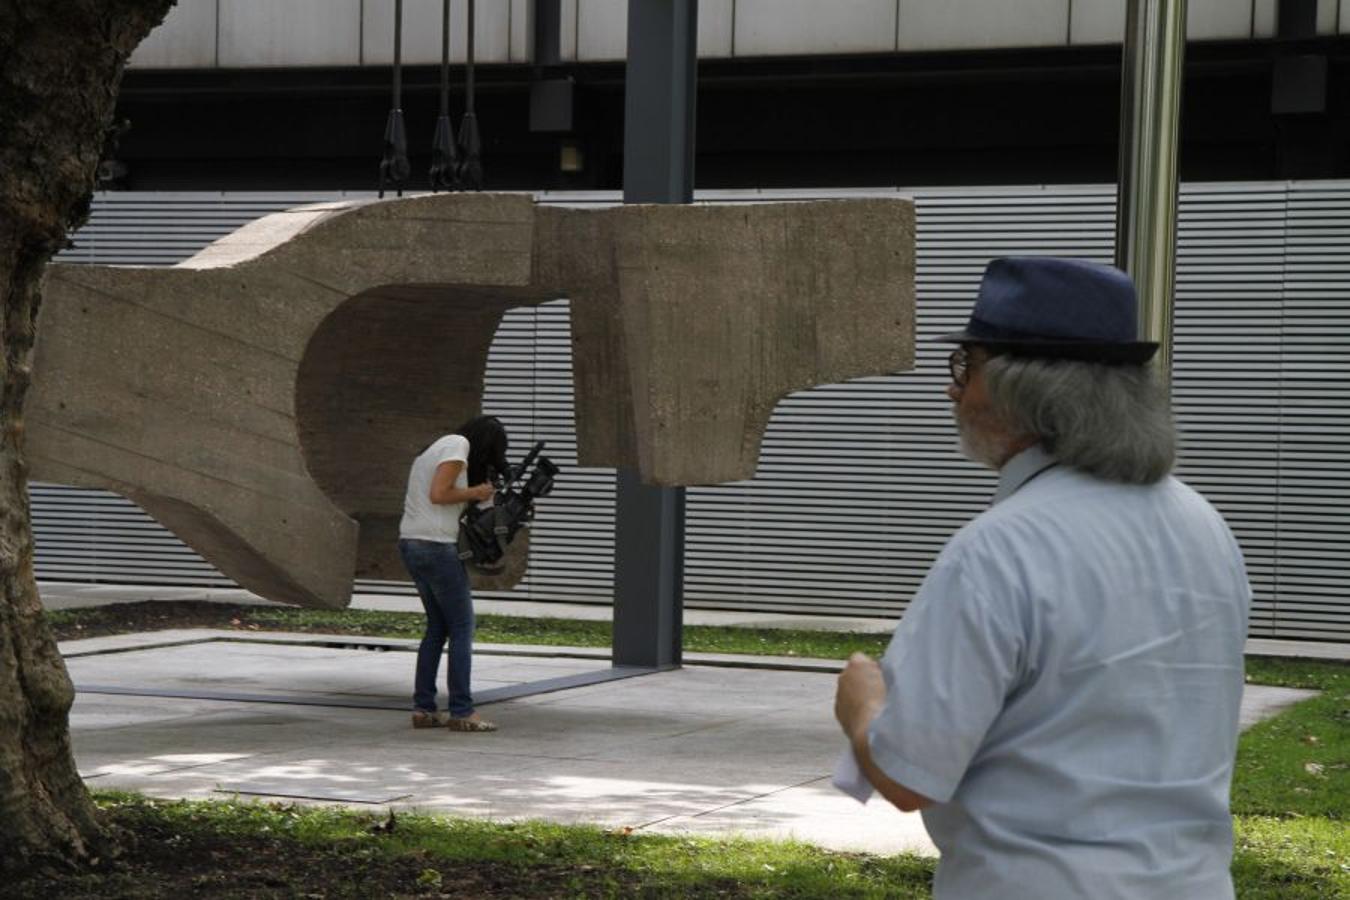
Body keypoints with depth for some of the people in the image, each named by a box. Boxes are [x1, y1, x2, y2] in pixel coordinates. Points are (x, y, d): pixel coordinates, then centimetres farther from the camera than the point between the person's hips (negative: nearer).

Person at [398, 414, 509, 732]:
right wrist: (476, 492, -5)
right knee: (462, 627, -2)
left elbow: (430, 496, 15)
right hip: (437, 547, -9)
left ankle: (424, 709, 14)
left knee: (437, 627, 15)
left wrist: (472, 496, 8)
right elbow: (438, 494, -17)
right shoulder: (458, 446, -6)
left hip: (411, 544, 9)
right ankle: (462, 712, -3)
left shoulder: (436, 448, 21)